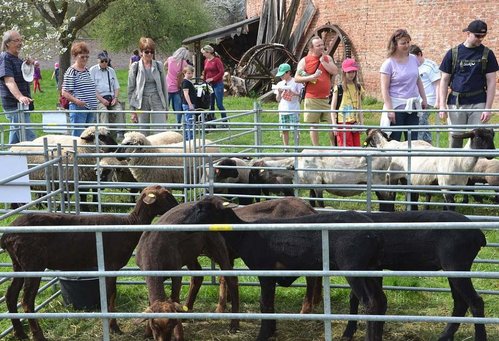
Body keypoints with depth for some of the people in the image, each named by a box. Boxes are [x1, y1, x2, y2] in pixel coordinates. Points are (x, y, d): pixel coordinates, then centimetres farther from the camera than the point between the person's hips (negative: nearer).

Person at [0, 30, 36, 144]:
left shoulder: (17, 59, 17)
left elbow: (24, 78, 29)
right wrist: (20, 97, -41)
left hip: (22, 104, 9)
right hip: (14, 105, -9)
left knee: (15, 141, 14)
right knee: (29, 139, -15)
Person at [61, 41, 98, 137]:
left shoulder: (87, 70, 16)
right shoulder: (71, 72, -8)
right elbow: (64, 93, -11)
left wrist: (94, 104, 17)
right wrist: (77, 101, -24)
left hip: (90, 108, 8)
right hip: (78, 108, -8)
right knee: (78, 135, -7)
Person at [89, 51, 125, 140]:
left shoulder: (111, 71, 22)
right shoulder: (93, 70, 6)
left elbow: (116, 87, 19)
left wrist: (115, 98, -1)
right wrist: (101, 99, -13)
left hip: (111, 97, 4)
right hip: (99, 97, -4)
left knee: (119, 110, -25)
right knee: (104, 111, -34)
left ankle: (120, 133, -32)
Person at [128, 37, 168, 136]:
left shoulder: (159, 66, 6)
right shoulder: (135, 67, 2)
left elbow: (164, 87, 11)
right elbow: (131, 89, 4)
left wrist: (166, 108, 10)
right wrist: (132, 111, 1)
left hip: (157, 101, 1)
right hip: (142, 102, -1)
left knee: (160, 133, -8)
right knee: (143, 135, 4)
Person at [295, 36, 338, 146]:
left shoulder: (327, 58, 10)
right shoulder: (304, 61, 1)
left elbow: (335, 72, -3)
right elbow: (296, 78, -2)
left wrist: (323, 61, -7)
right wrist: (310, 77, -16)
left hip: (327, 98, 2)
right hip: (312, 99, -2)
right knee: (313, 125, 4)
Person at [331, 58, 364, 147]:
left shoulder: (358, 87, 11)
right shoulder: (338, 88, -3)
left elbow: (359, 107, 15)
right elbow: (333, 108, -4)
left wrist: (361, 123, 10)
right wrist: (334, 125, -10)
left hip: (355, 123, 5)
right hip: (342, 123, -5)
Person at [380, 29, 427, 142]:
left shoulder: (413, 59, 8)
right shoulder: (388, 64, -8)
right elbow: (385, 89, -10)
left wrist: (424, 98, 17)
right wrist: (389, 110, -16)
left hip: (413, 107, 5)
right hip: (396, 107, -5)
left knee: (413, 141, 6)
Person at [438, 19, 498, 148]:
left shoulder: (487, 54, 4)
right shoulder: (453, 53, 4)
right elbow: (444, 80, 6)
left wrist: (488, 108, -5)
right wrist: (442, 105, -2)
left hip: (478, 103, 0)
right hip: (456, 103, 0)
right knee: (455, 139, 5)